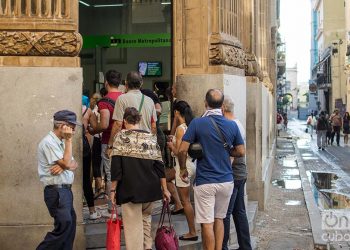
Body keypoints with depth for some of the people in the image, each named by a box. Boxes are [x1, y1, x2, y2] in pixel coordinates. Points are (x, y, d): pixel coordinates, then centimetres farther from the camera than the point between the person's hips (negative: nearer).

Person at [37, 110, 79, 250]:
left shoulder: (60, 142, 14)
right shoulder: (48, 142, -15)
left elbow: (74, 165, 10)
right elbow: (66, 163, -20)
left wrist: (64, 166, -13)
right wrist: (68, 140, -15)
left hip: (65, 190, 9)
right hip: (56, 192, -9)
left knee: (70, 224, 10)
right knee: (64, 225, -10)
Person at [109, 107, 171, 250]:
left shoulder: (122, 136, -3)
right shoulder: (151, 137, 6)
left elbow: (116, 166, -9)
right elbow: (159, 165, 5)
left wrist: (113, 189, -4)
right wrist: (164, 189, 10)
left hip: (130, 188, -4)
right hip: (151, 188, 4)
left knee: (133, 225, 1)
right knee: (145, 217, 24)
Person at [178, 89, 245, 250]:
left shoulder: (197, 123, -9)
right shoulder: (232, 125, 1)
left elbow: (182, 150, -11)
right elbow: (241, 152, 5)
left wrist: (183, 169, 5)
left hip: (205, 181, -4)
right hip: (226, 180, 4)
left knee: (207, 223, 2)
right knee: (219, 219, 18)